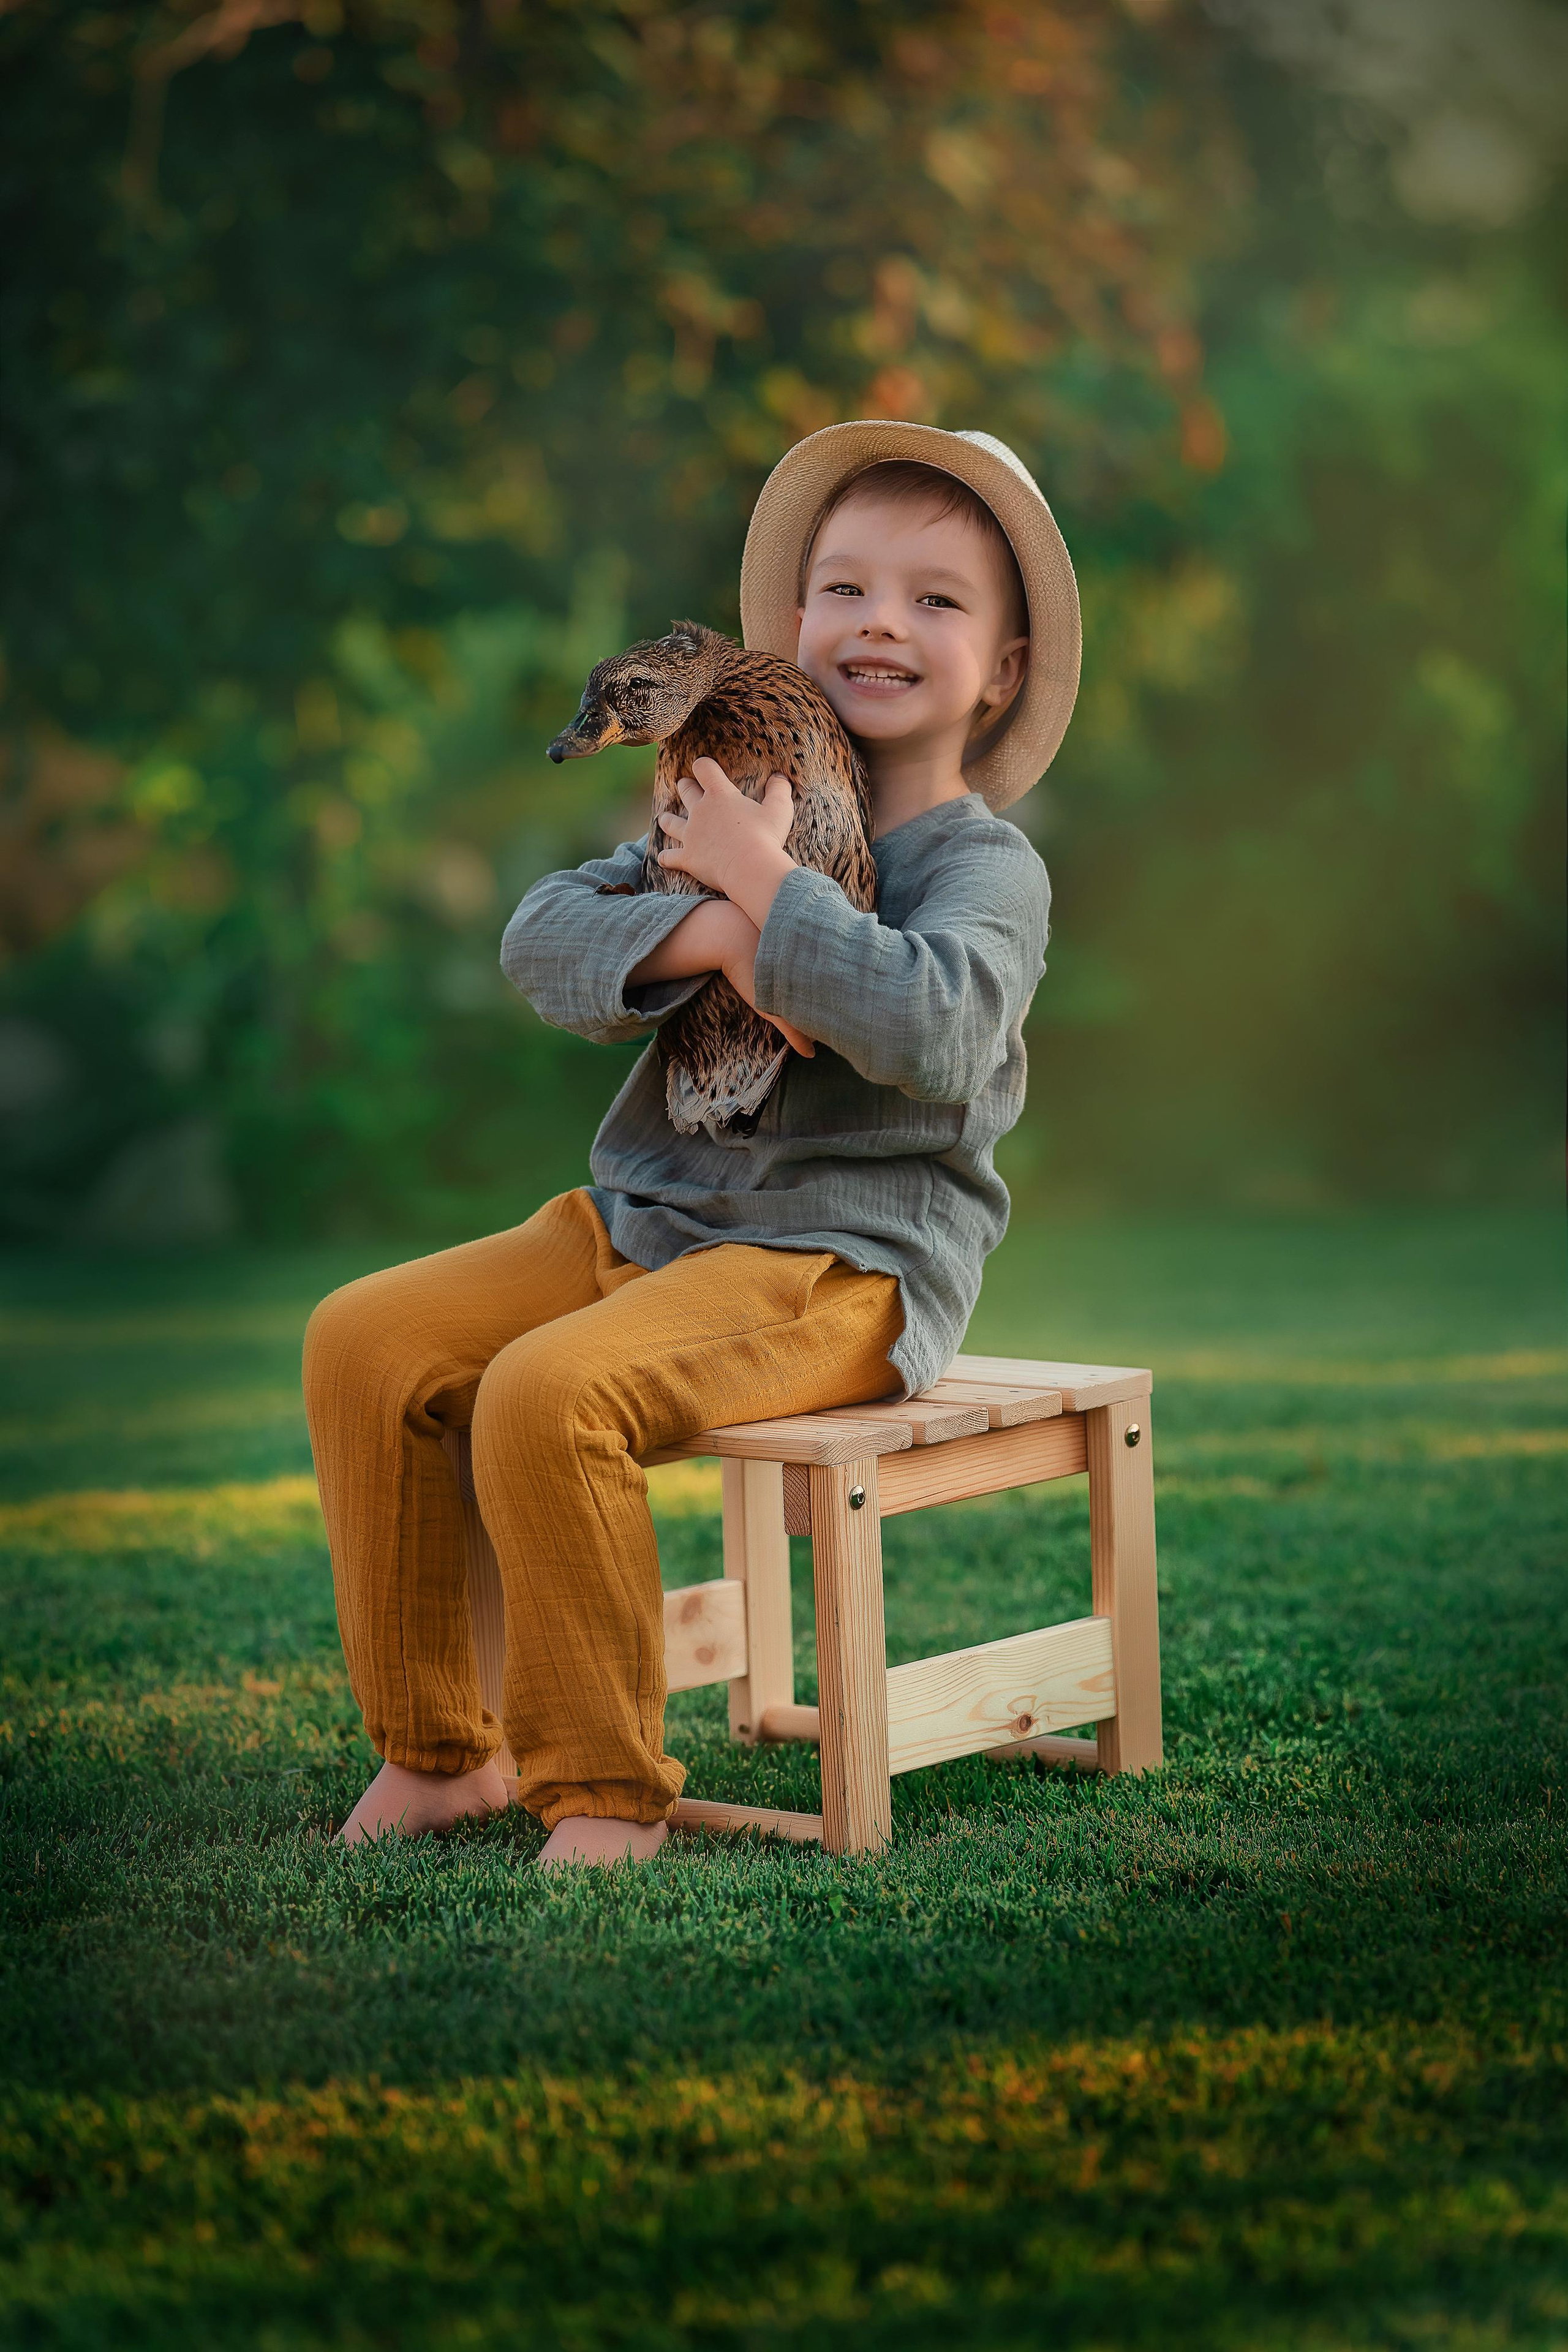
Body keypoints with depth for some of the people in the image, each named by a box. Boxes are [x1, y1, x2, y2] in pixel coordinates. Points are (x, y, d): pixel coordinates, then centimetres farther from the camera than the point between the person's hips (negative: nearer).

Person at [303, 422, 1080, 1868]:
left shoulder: (986, 865, -4)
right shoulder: (736, 804, 13)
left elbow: (930, 1030, -26)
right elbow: (544, 938, 1)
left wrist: (768, 889, -21)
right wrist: (708, 937, -18)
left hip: (849, 1260, -7)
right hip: (646, 1216, 7)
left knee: (550, 1393, -30)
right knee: (367, 1342, -8)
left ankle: (604, 1791, -16)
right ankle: (439, 1750, 2)